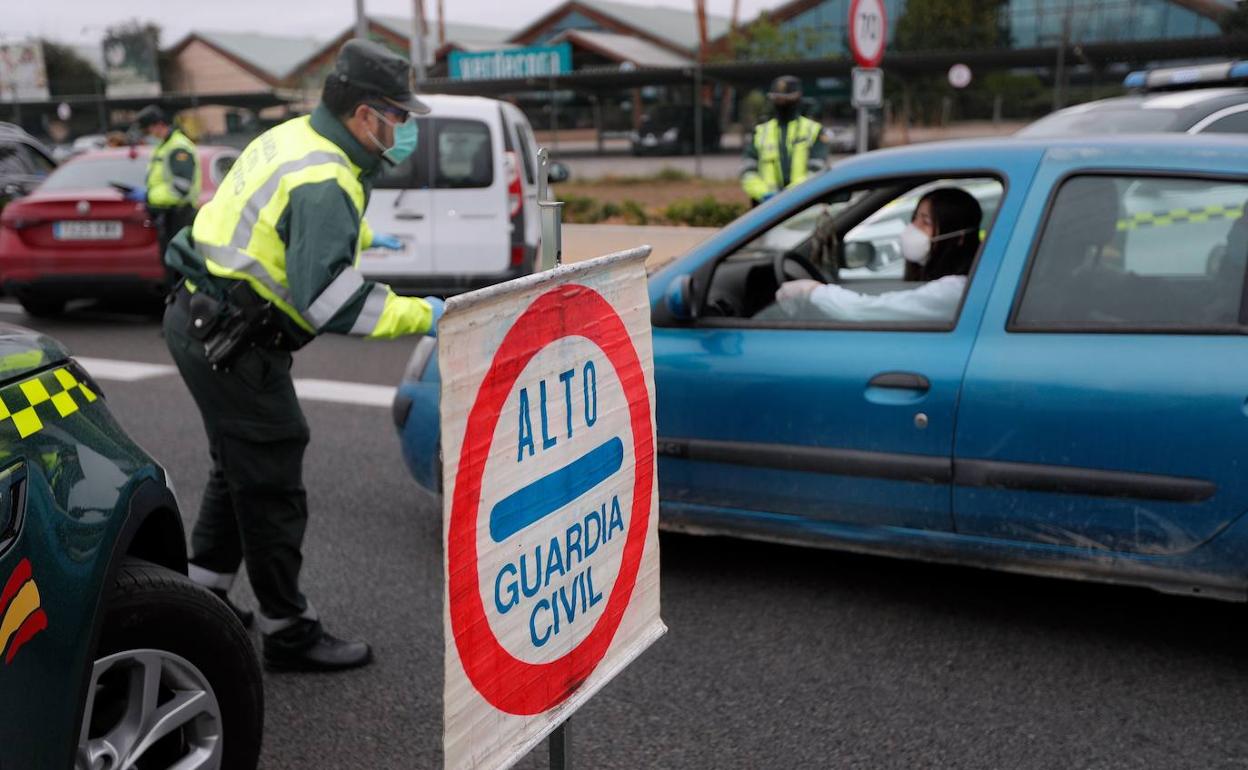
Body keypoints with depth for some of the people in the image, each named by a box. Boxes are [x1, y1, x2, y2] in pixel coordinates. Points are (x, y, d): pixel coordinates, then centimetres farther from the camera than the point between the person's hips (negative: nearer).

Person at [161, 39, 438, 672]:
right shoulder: (324, 183, -23)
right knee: (272, 488, 0)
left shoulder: (293, 138, 7)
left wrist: (355, 238, 25)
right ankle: (289, 634, 13)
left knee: (238, 469, 23)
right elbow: (330, 301, -30)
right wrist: (420, 315, -23)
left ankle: (204, 598, 37)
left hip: (200, 321, 10)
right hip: (230, 345, -10)